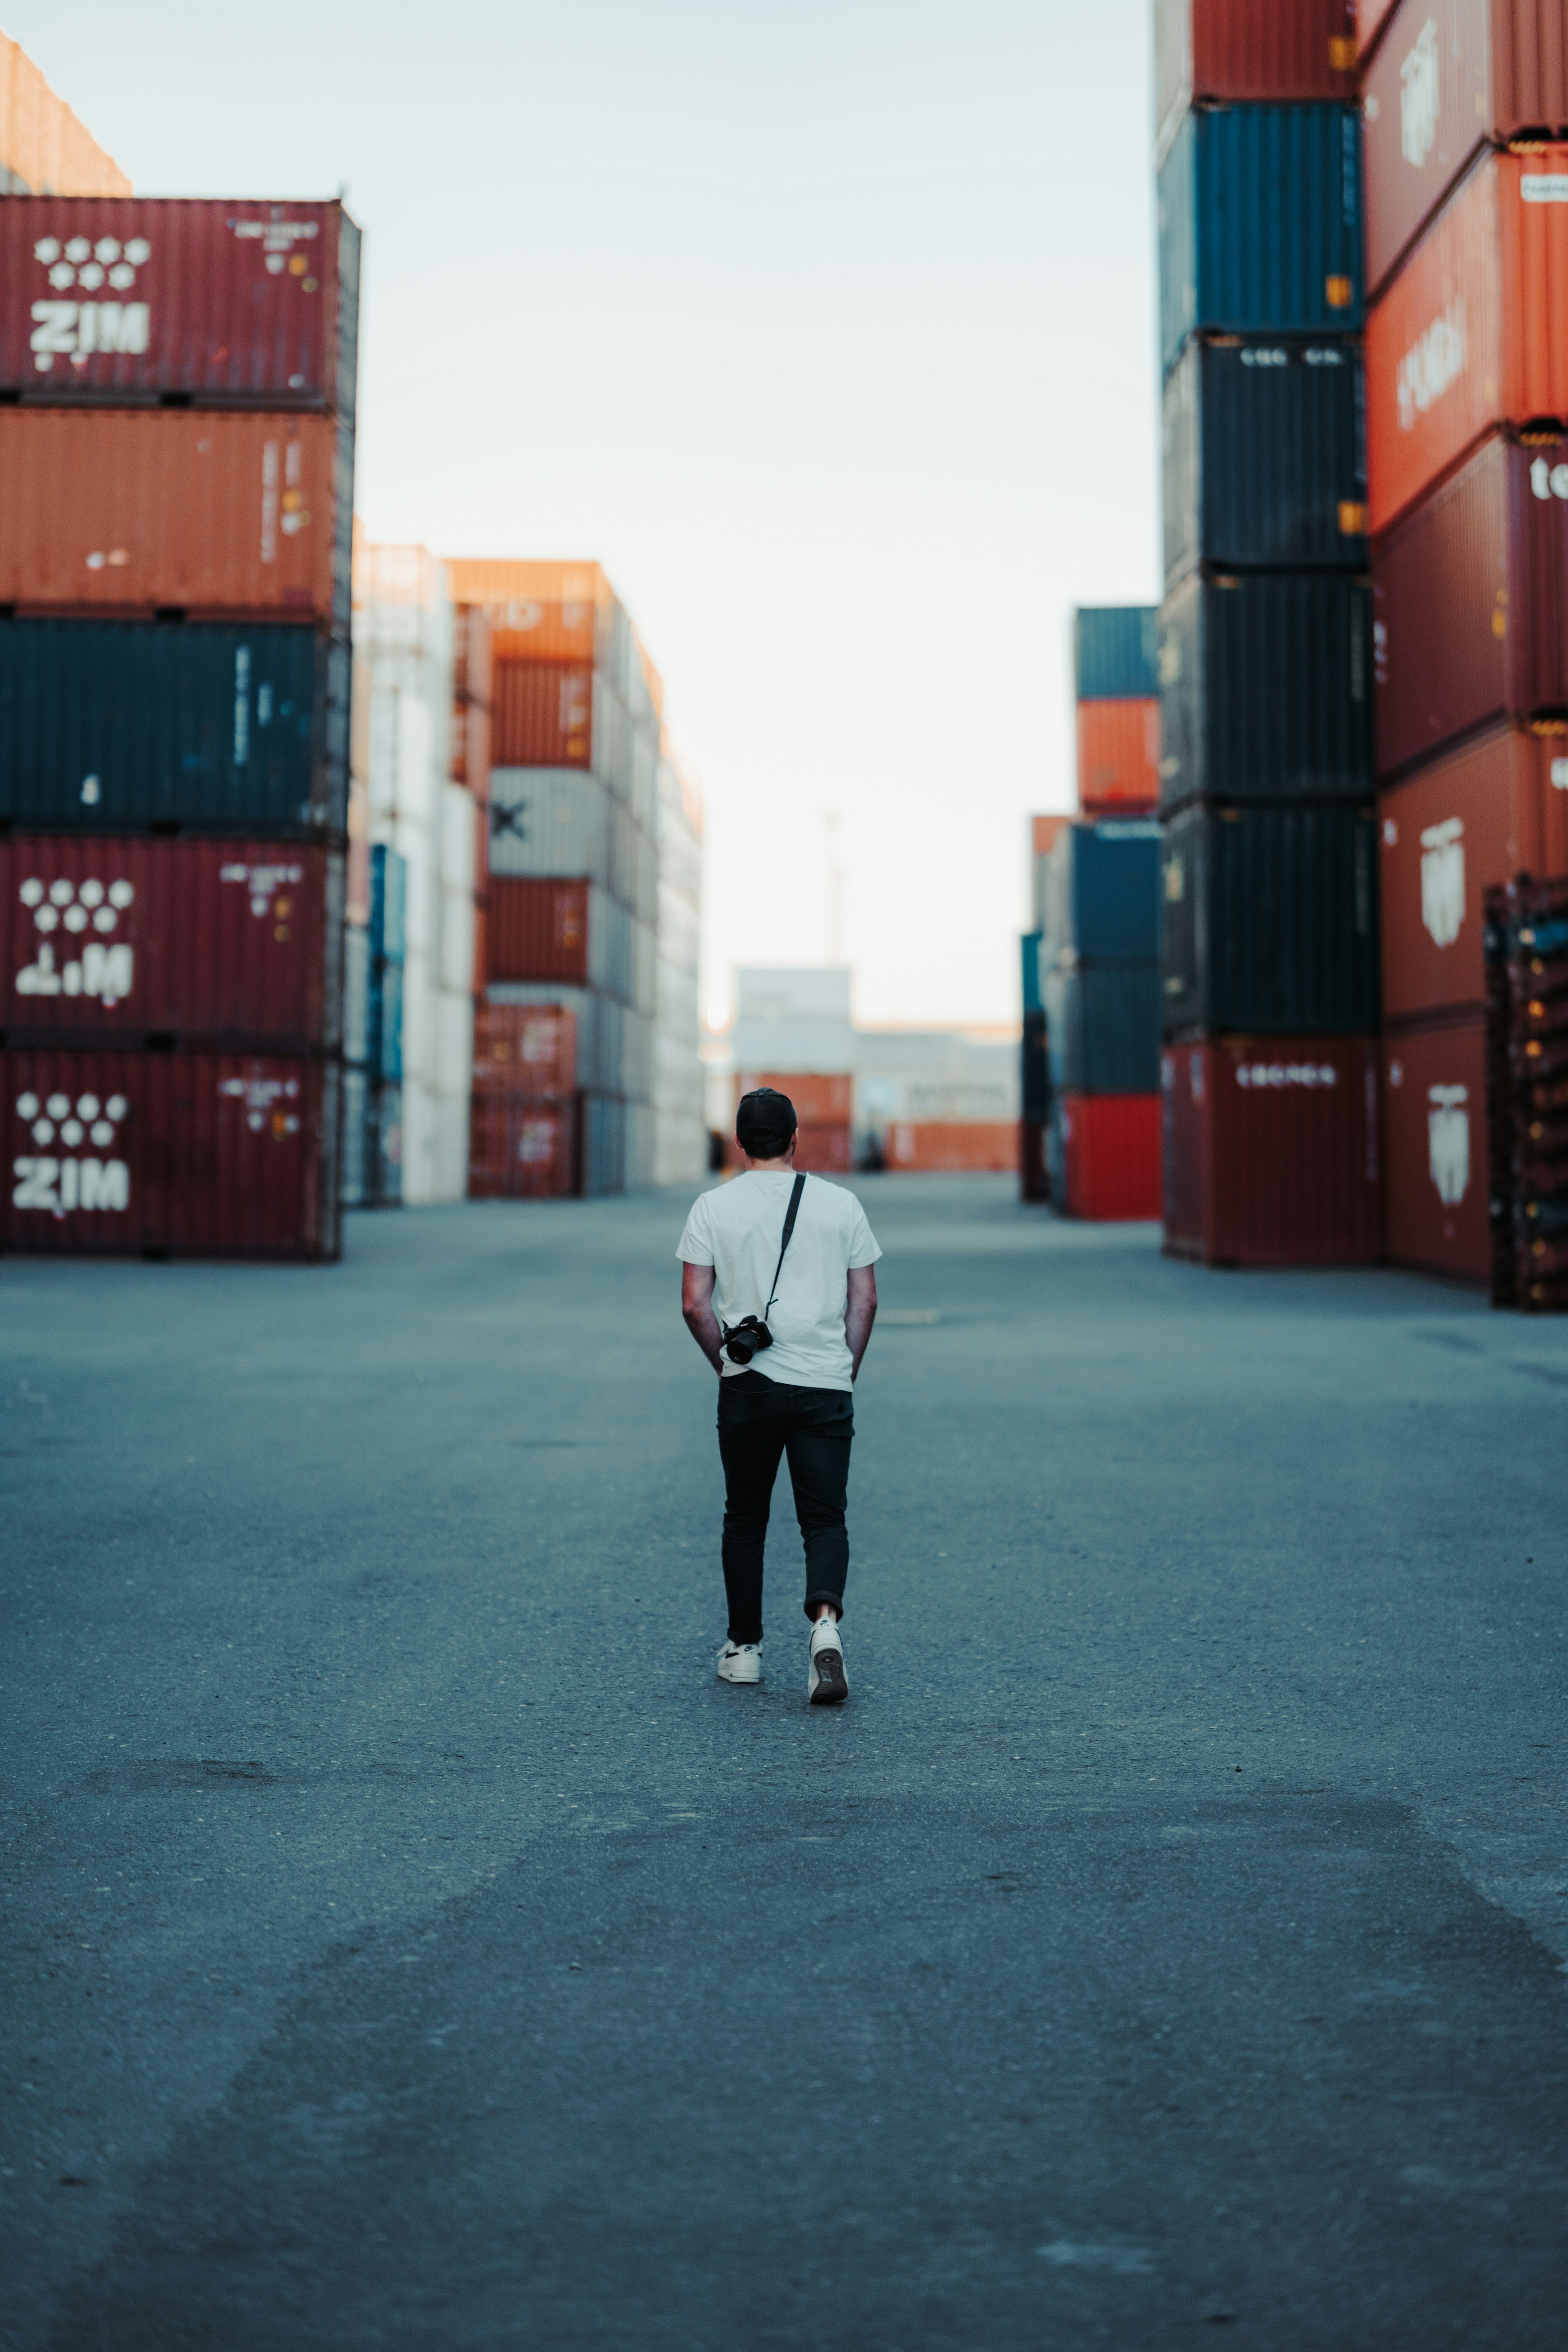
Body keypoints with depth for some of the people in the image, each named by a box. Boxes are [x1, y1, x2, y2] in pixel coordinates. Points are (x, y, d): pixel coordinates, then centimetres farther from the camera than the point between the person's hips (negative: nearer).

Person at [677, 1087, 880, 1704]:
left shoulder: (714, 1207, 0)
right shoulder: (841, 1204, 3)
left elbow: (694, 1305, -3)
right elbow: (865, 1301, 5)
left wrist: (725, 1361, 10)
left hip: (747, 1386, 0)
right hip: (826, 1386, 0)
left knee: (745, 1518, 15)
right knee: (824, 1518, 3)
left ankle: (744, 1648, 20)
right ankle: (825, 1622, -21)